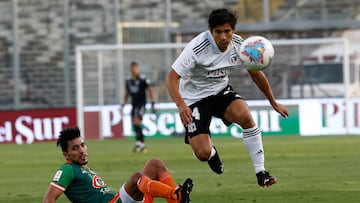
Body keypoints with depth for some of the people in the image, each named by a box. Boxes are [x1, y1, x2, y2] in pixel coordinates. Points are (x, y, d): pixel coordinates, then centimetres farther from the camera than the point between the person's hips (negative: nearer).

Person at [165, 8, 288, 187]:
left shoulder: (239, 45, -10)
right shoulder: (197, 48, -26)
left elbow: (256, 74, 8)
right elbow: (172, 77, -25)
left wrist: (274, 103, 16)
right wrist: (181, 106, -42)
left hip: (221, 91, 4)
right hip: (194, 98, -4)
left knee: (245, 116, -29)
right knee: (203, 153, -18)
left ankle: (261, 173, -18)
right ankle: (212, 151, 25)